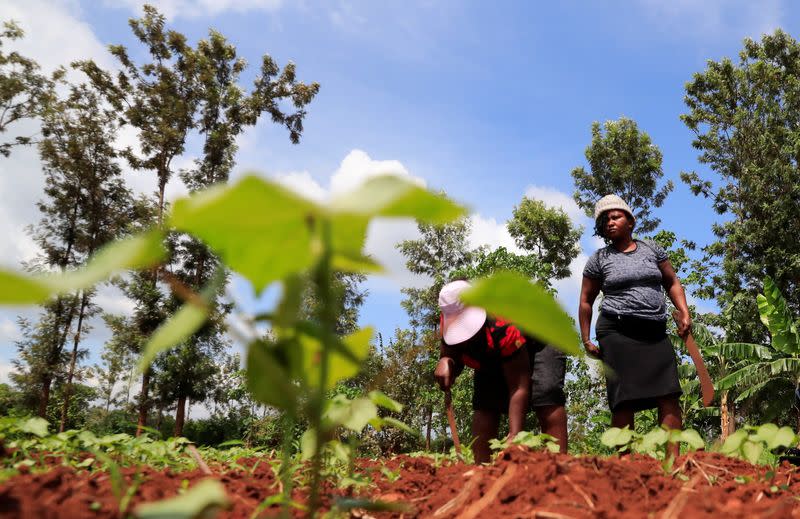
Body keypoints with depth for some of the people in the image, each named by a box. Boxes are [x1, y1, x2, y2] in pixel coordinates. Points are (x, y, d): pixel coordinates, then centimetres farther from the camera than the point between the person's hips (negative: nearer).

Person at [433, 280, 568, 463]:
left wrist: (514, 434, -47)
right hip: (493, 356, 6)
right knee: (484, 404, -13)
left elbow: (519, 389, -41)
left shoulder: (503, 326, -44)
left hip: (537, 343, -6)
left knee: (546, 394, -29)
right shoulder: (450, 320, -25)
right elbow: (453, 359, -13)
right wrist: (445, 362, -39)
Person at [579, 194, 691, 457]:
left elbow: (672, 283, 20)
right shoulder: (599, 259, 7)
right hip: (617, 332, -3)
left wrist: (684, 312, 4)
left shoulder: (652, 249, 14)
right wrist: (586, 340, 6)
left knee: (669, 397, -8)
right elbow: (586, 301, 11)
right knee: (624, 401, -7)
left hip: (656, 333, 3)